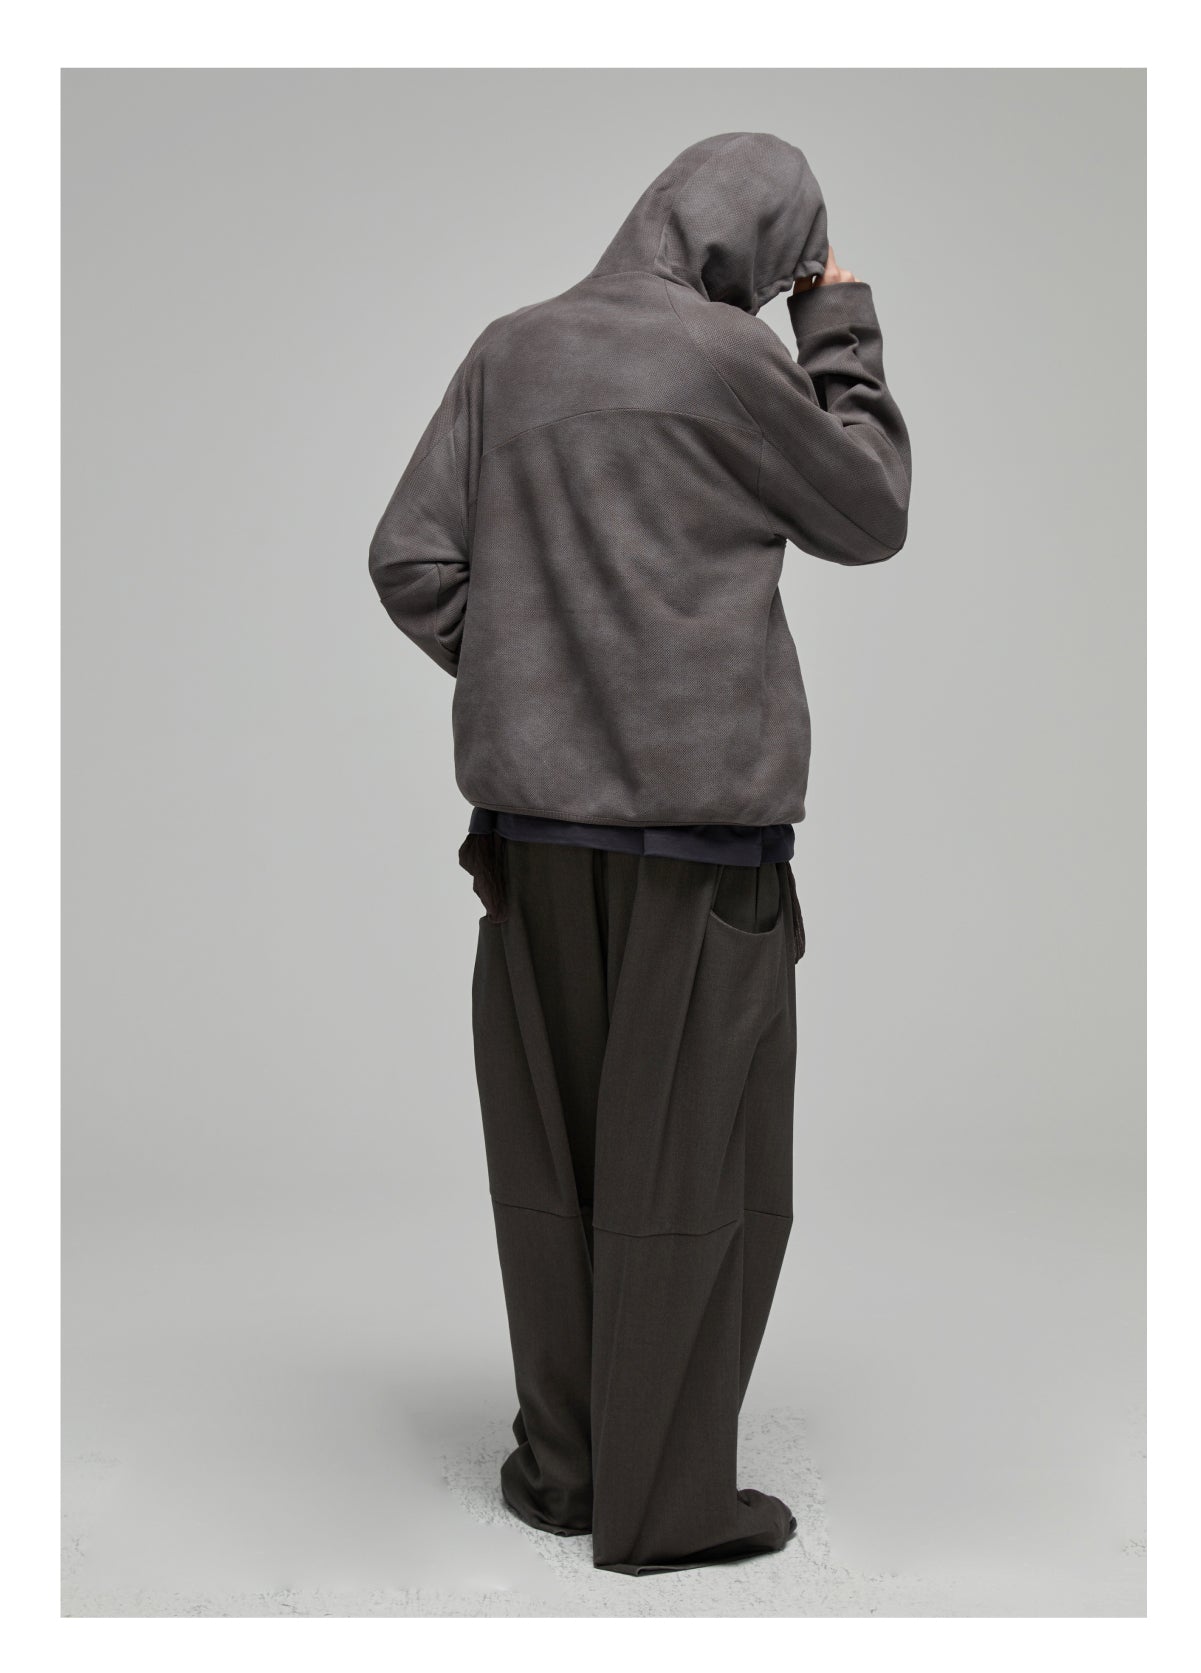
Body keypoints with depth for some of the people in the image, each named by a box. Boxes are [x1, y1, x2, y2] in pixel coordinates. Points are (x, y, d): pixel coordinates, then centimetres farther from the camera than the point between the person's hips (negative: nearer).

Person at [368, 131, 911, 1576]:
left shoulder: (510, 353, 7)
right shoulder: (728, 358, -8)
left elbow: (412, 563, 2)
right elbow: (872, 519, 4)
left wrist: (527, 686, 12)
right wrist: (843, 325, 12)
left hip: (533, 814, 5)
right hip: (700, 818, -5)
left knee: (552, 1145, 14)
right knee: (692, 1167, 4)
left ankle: (559, 1460, 23)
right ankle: (666, 1500, 12)